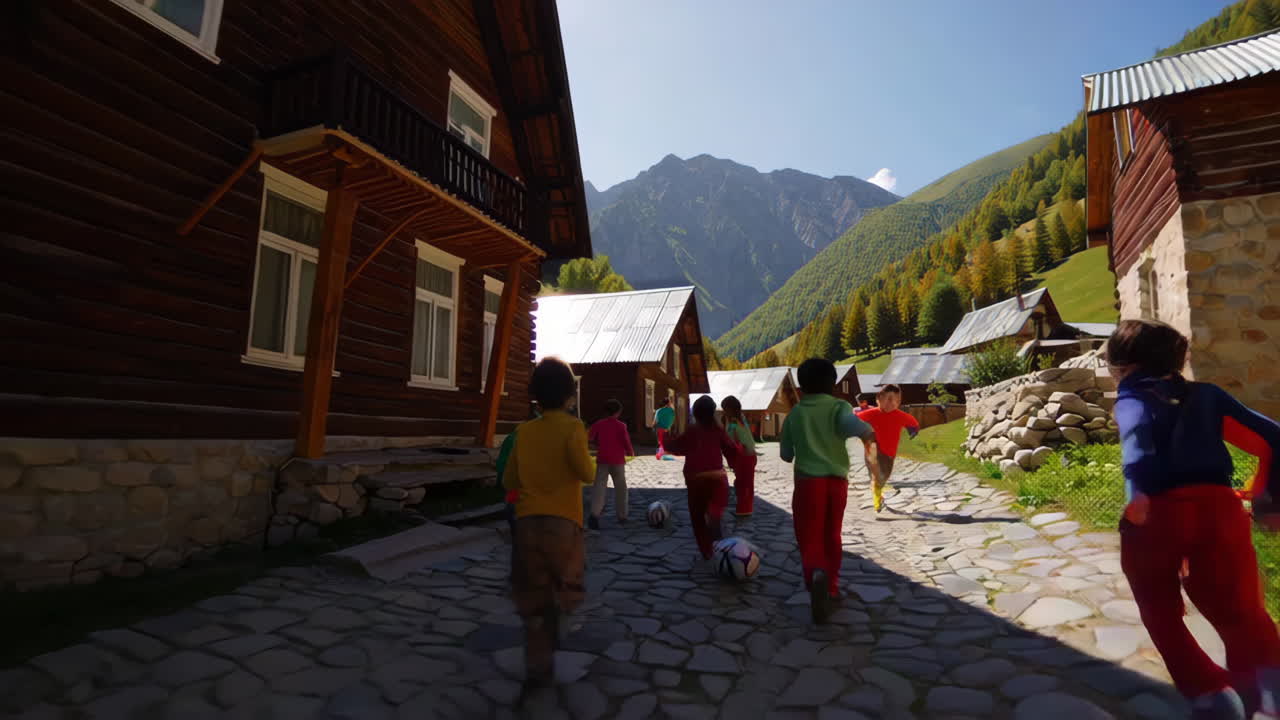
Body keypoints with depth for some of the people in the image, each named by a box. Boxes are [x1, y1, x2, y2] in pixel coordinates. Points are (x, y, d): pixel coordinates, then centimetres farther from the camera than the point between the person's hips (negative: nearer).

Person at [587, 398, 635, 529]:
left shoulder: (598, 424, 1)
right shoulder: (621, 426, -6)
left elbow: (590, 437, -1)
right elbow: (626, 441, -8)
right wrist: (630, 452, 11)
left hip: (602, 459, 2)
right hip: (617, 460, -2)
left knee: (599, 486, -2)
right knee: (620, 488, 11)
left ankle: (595, 513, -21)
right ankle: (622, 516, 16)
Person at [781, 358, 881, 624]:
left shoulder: (794, 414, 6)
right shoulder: (839, 407, 2)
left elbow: (786, 455, 13)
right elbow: (856, 425, -22)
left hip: (808, 481, -1)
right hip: (837, 480, 1)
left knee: (809, 537, 0)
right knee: (831, 536, 19)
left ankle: (817, 574, -30)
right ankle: (831, 587, 28)